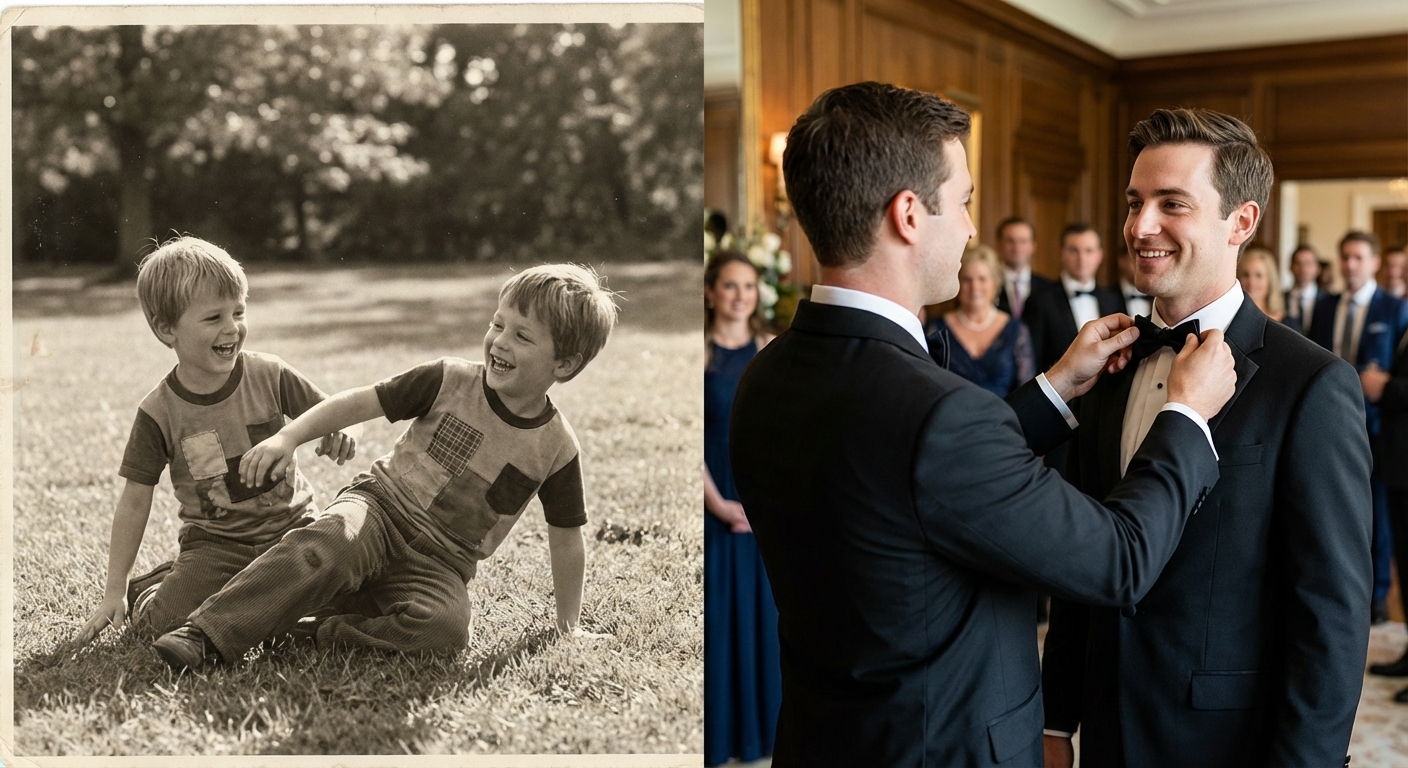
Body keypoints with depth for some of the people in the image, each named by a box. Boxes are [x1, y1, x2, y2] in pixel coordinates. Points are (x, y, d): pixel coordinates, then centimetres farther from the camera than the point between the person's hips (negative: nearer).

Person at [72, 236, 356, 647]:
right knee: (159, 624, -20)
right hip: (216, 543, -1)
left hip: (291, 523, 2)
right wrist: (114, 591, 0)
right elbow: (134, 502, -1)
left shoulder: (270, 375, -7)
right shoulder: (159, 413, -8)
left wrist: (339, 433, -18)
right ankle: (144, 593, 18)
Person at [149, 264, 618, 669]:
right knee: (329, 546, -35)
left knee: (445, 627, -32)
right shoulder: (449, 381, -3)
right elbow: (361, 403, 0)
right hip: (381, 508, -1)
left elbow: (566, 538, 7)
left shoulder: (556, 449, -2)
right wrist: (288, 437, -11)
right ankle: (206, 634, -35)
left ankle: (315, 634, -25)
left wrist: (569, 625, 9)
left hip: (438, 566, 1)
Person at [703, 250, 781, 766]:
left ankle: (762, 725, 24)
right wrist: (719, 503, -14)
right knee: (717, 613, 4)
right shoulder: (698, 353, -5)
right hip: (714, 501, -3)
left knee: (766, 612, 10)